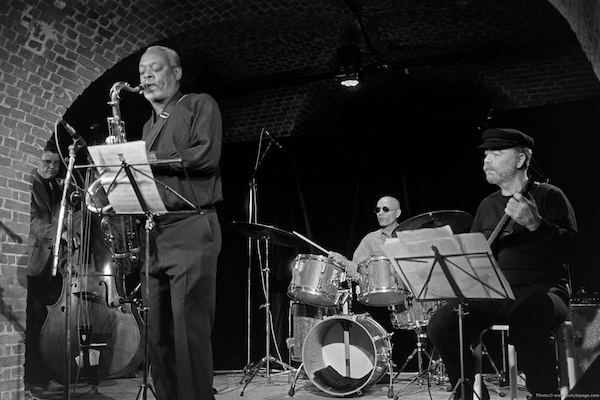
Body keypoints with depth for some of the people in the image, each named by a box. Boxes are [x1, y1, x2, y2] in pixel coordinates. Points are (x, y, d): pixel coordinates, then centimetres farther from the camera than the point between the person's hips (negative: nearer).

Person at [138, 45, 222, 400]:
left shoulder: (200, 105, 5)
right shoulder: (149, 126, 26)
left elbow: (207, 155, -12)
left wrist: (148, 158, -11)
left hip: (192, 228, -7)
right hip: (155, 234, 7)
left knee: (189, 333, -12)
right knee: (159, 335, 6)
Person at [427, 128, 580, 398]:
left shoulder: (549, 196, 2)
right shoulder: (487, 205, 19)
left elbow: (569, 249, -11)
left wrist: (535, 224, -27)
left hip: (540, 290, -5)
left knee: (525, 324, -40)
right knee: (441, 324, -18)